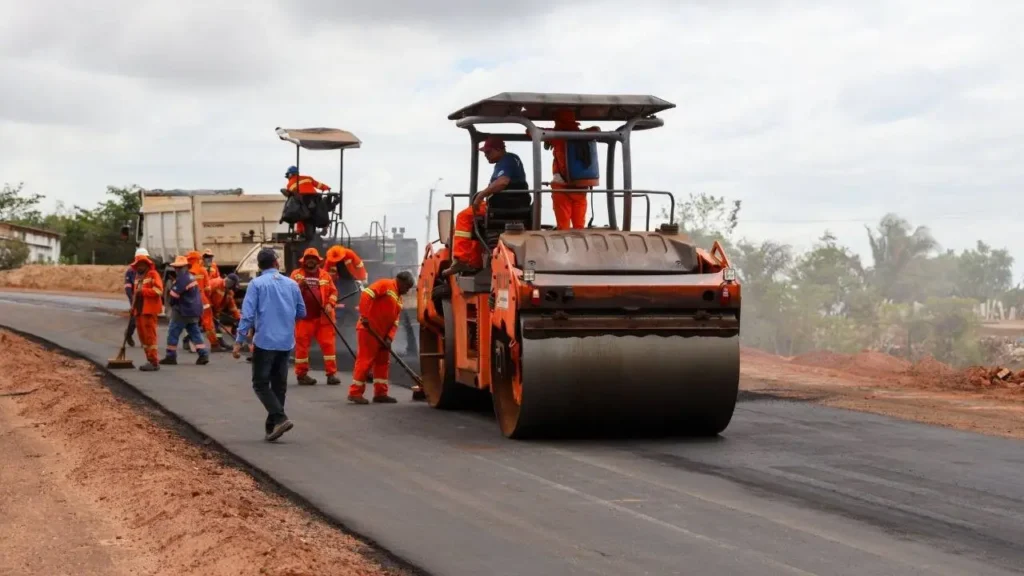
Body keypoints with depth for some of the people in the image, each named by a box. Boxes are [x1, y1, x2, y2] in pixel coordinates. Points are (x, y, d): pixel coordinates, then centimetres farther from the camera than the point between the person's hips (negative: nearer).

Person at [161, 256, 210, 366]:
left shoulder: (181, 279, -18)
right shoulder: (191, 277, 13)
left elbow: (174, 294, -20)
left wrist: (172, 304, 0)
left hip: (183, 311, -9)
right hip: (194, 310, 9)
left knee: (173, 332, -1)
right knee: (194, 332, 10)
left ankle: (171, 356, 1)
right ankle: (203, 354, 1)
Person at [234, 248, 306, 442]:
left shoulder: (256, 284, -5)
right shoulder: (291, 284, 8)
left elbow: (247, 314, -11)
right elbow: (302, 312, 15)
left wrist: (239, 342, -9)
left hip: (264, 342, -4)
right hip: (286, 342, 4)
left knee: (261, 384, 3)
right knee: (279, 385, 13)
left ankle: (280, 418, -14)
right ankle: (272, 426, 14)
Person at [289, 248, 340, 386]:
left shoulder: (325, 274, 11)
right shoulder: (296, 274, 6)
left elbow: (333, 291, 11)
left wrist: (330, 304, -6)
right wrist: (299, 286, -17)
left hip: (323, 316, 2)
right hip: (304, 316, -2)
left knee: (328, 343, 0)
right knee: (302, 345, 2)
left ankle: (332, 373, 4)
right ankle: (302, 374, 11)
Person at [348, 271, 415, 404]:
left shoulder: (399, 299, 20)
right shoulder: (386, 284, -6)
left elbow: (395, 322, 13)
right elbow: (366, 294, -21)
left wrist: (389, 338, -3)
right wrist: (364, 316, -27)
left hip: (382, 335, 10)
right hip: (368, 330, -10)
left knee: (383, 362, 11)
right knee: (365, 360, -9)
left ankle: (380, 393, 17)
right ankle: (355, 392, -5)